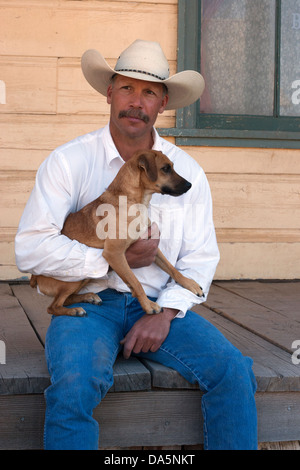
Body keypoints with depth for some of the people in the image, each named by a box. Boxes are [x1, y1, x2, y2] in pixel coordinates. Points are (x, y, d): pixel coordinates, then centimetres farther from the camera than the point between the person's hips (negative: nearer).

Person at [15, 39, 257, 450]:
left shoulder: (186, 170, 8)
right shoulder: (69, 161, -3)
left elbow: (201, 257, 6)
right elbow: (31, 250, -11)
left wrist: (165, 312, -10)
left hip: (160, 306, 3)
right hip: (89, 303, -3)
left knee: (234, 372, -19)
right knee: (74, 385, -33)